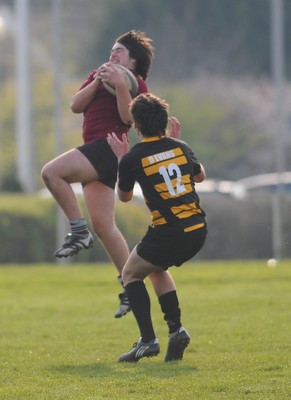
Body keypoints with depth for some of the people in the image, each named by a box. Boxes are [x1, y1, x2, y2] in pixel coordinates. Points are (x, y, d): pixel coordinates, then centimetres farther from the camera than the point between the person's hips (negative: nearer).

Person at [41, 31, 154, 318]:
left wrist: (120, 86, -20)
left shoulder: (136, 84, 3)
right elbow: (75, 106, 10)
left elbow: (128, 117, -13)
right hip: (95, 152, 8)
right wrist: (97, 82, -3)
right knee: (103, 226, 6)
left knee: (51, 172, -26)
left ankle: (79, 230, -19)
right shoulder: (99, 75, 23)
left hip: (107, 148, -8)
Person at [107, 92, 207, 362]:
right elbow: (200, 175, 29)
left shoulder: (132, 158, -6)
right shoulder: (180, 147, 7)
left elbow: (124, 196, 14)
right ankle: (176, 328, 14)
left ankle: (148, 340, 2)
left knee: (131, 273, 16)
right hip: (197, 229, 6)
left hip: (168, 233, -6)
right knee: (157, 269, 30)